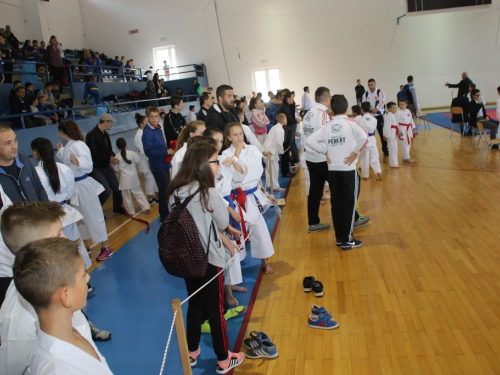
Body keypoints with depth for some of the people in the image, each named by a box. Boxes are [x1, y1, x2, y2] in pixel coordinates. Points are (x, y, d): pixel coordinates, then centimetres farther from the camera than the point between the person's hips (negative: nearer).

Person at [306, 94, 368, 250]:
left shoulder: (327, 126, 4)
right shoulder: (351, 123, -6)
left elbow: (309, 140, -1)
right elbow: (364, 137, -23)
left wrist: (325, 152, 5)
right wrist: (355, 152, -11)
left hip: (332, 170, 4)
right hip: (348, 170, -4)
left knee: (336, 204, 13)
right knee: (349, 204, 6)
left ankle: (339, 237, 22)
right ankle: (347, 240, 11)